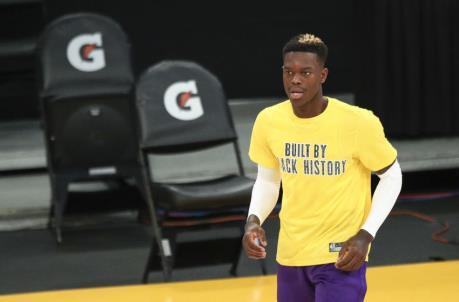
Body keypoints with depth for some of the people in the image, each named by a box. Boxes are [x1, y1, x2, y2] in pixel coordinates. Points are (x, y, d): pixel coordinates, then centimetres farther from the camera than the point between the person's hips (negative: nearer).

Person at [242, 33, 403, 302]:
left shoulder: (358, 122, -17)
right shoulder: (269, 121, -4)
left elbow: (391, 176, -3)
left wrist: (366, 235, -13)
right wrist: (254, 221, -7)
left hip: (341, 257, -5)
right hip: (290, 256, 5)